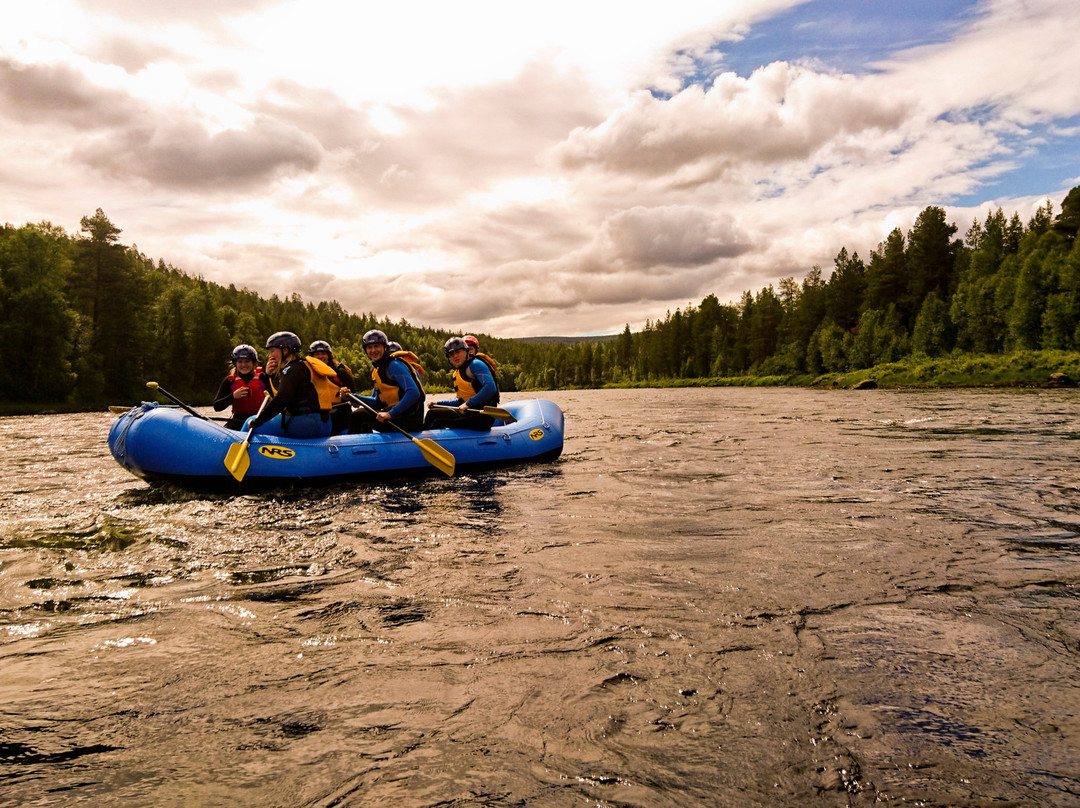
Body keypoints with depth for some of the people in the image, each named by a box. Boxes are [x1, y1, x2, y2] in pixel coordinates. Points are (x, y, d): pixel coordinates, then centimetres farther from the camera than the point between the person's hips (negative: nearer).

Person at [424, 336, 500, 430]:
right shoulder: (458, 373, 20)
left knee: (433, 415, -9)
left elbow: (491, 388, -23)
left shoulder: (475, 364, -9)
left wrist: (468, 404, -23)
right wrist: (439, 404, 18)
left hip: (482, 417, -10)